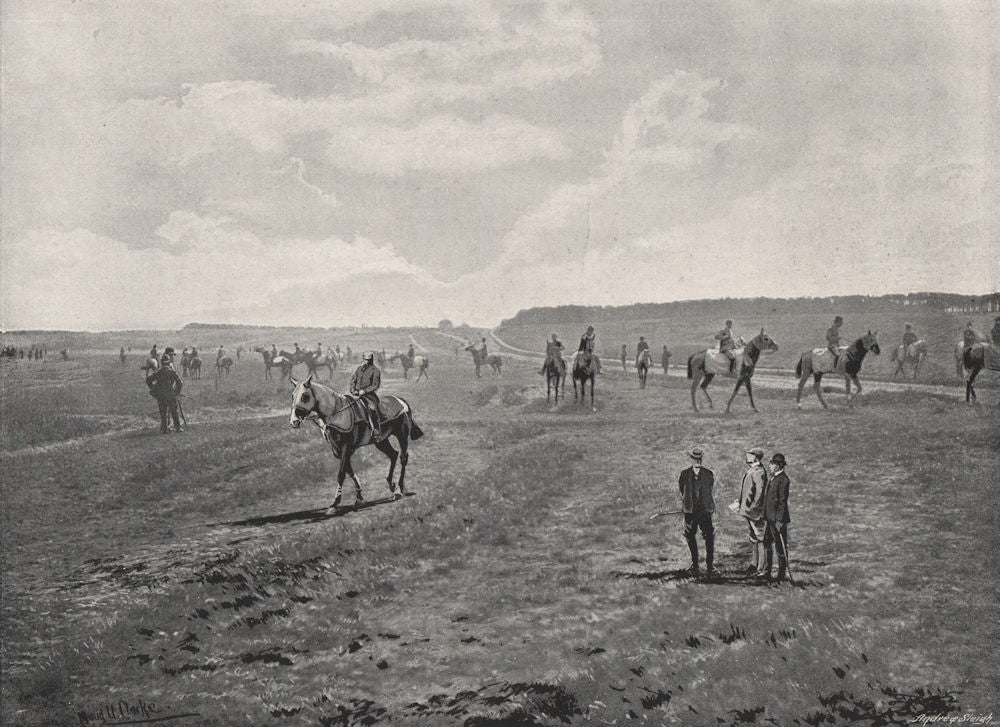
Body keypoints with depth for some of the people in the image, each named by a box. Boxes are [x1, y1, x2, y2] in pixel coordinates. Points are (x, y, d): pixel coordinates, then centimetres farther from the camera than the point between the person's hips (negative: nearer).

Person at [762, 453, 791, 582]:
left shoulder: (783, 480, -14)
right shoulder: (772, 478, 14)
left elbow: (783, 502, -17)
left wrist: (779, 520, -20)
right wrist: (764, 516, 18)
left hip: (778, 519, -9)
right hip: (770, 518, 9)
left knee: (780, 547, 0)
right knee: (767, 544, 11)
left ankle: (782, 574, 8)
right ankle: (767, 572, 18)